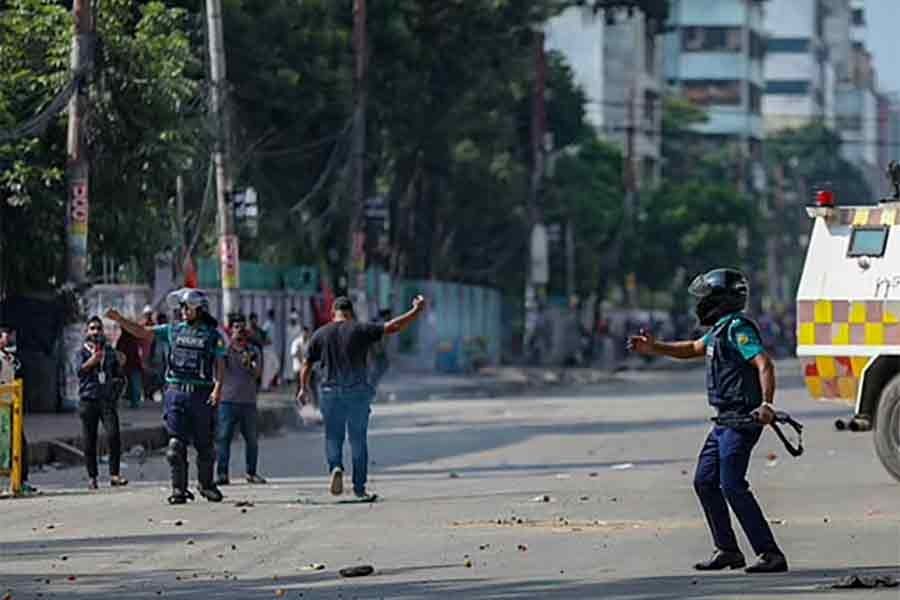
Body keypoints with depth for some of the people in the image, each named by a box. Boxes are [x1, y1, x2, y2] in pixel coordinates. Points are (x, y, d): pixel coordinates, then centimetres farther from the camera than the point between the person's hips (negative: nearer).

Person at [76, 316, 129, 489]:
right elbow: (79, 370, -12)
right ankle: (92, 477, 9)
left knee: (113, 435, -14)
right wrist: (92, 361, -29)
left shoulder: (109, 350, 15)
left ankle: (114, 475, -10)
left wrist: (120, 363, 3)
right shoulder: (82, 351, 6)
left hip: (107, 399, 2)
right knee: (89, 441, 1)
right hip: (88, 399, -2)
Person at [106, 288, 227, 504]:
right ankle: (179, 489, -1)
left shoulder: (213, 335, 3)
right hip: (176, 391, 2)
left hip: (201, 394, -2)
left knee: (205, 444, 7)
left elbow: (220, 364, -2)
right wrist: (120, 320, -3)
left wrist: (218, 387, -17)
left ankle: (207, 485, 25)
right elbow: (142, 332, 9)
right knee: (176, 444, -5)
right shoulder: (173, 330, 10)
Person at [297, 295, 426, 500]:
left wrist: (303, 388, 25)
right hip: (358, 392, -1)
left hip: (331, 393, 1)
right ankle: (359, 487, 9)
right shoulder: (360, 330, -2)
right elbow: (393, 327, -7)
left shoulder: (320, 335, 4)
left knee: (333, 436, 11)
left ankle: (335, 467, -17)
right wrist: (417, 311, 4)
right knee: (358, 440, 7)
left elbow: (307, 365, 10)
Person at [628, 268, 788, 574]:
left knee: (732, 486, -15)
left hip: (742, 420, -10)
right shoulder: (721, 328, 17)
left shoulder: (738, 328, -14)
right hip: (725, 421, 10)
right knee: (705, 482, 12)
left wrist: (766, 404, -38)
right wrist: (653, 348, 30)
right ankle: (727, 550, 18)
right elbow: (693, 349, 34)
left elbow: (764, 364, -26)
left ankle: (770, 554, -16)